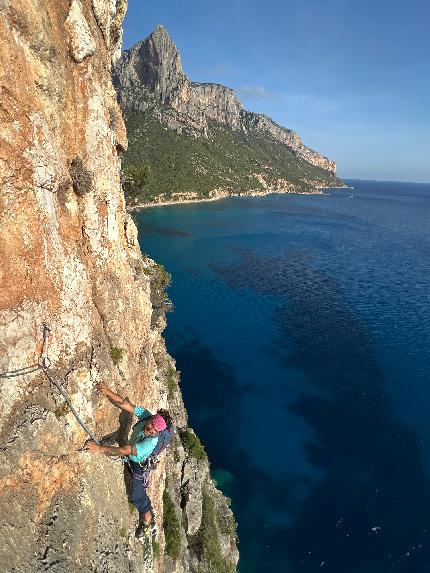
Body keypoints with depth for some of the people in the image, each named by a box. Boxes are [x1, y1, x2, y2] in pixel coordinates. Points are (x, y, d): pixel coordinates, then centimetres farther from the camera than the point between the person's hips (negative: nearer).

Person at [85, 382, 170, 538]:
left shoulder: (151, 442, -43)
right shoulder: (145, 415, -29)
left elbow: (125, 451, -46)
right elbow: (124, 404, -33)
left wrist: (100, 448, -48)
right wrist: (107, 392, -47)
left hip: (140, 465, -5)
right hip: (131, 459, 5)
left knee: (137, 497, 14)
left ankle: (147, 520, 43)